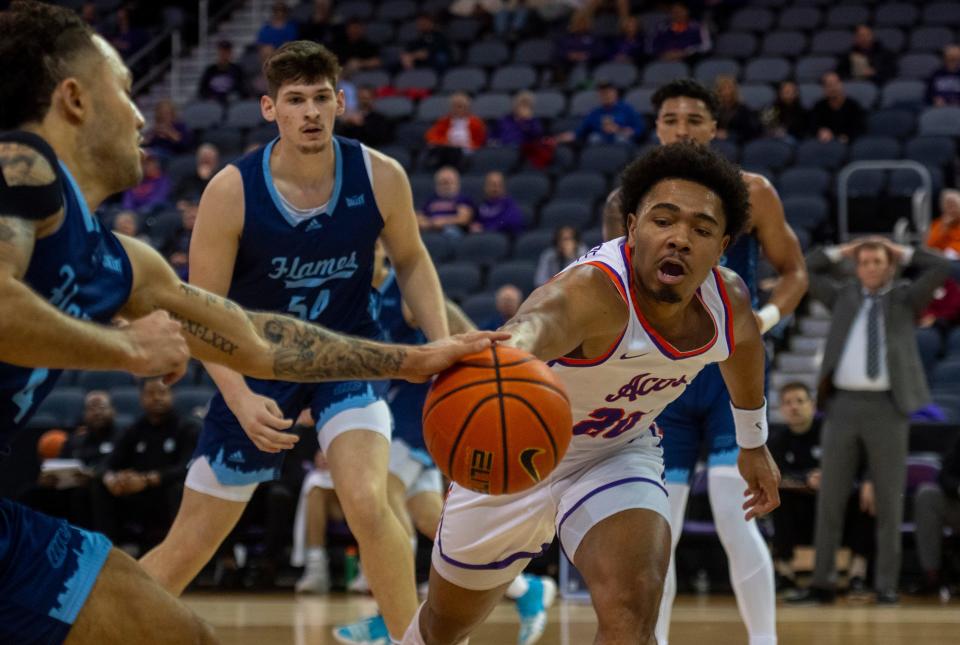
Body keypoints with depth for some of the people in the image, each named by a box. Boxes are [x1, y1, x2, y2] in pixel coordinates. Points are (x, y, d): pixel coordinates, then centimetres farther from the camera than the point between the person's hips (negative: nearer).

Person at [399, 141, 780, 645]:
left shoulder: (729, 301, -19)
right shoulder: (596, 289, -39)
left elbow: (743, 352, 9)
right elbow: (536, 324, -64)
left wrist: (754, 444, 24)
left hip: (619, 455, 3)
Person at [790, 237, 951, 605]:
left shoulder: (905, 298, 11)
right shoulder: (843, 296, 16)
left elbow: (941, 269, 0)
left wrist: (903, 254, 10)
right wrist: (842, 252, 16)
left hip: (886, 406, -2)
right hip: (843, 405, 2)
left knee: (889, 499, 1)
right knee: (830, 496, 2)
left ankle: (886, 585, 6)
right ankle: (822, 583, 6)